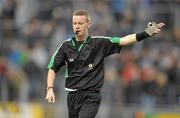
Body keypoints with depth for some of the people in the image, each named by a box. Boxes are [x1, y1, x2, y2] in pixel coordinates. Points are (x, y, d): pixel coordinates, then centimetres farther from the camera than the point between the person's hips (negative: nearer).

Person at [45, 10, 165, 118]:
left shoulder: (99, 43, -2)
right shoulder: (66, 46, 5)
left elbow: (122, 41, -10)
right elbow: (53, 68, 8)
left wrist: (146, 33, -21)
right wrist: (50, 89, -5)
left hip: (91, 96, -4)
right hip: (72, 96, 4)